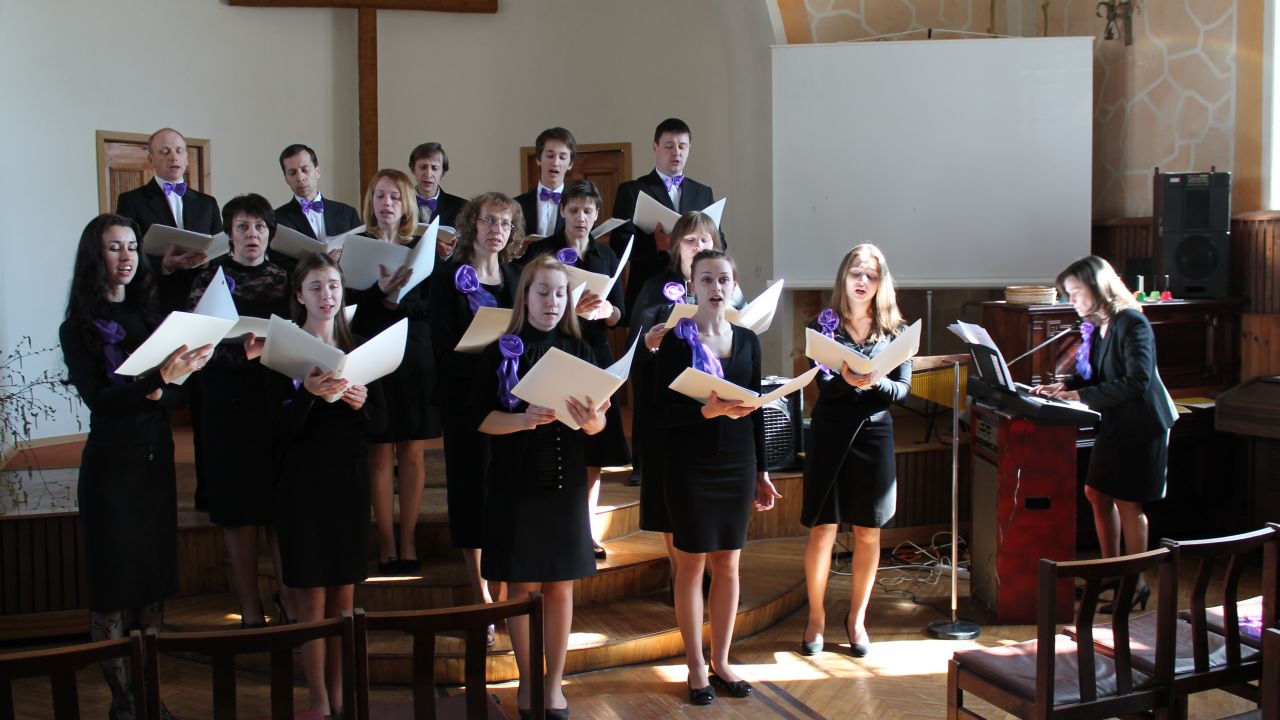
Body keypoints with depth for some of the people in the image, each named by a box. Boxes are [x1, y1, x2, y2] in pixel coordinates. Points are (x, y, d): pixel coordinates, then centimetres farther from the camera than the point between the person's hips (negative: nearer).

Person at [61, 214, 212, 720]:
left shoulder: (152, 315, 8)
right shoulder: (78, 328, -3)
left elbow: (177, 394, 4)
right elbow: (98, 399, -15)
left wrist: (152, 393, -18)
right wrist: (160, 379, -28)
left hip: (156, 458, 4)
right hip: (112, 462, -4)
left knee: (155, 580, 7)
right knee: (114, 585, 1)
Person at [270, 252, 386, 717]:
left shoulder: (359, 349, 8)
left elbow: (381, 422, 7)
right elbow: (283, 428, -9)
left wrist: (360, 404, -14)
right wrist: (308, 394, -26)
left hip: (350, 482, 4)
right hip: (303, 483, -3)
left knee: (344, 597, 8)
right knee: (312, 598, -1)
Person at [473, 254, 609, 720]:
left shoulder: (578, 351, 5)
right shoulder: (501, 352, -1)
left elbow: (600, 423, 2)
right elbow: (481, 418, -7)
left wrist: (590, 419, -21)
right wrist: (525, 419, -24)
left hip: (566, 483, 2)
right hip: (516, 482, -2)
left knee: (560, 587, 6)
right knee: (522, 586, 4)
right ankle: (527, 682, 18)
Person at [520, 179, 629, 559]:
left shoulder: (606, 255, 13)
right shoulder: (541, 251, 0)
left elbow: (619, 315, 11)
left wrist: (605, 310, -13)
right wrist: (570, 306, -21)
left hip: (595, 356, 4)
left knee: (594, 452, 5)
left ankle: (588, 531, 13)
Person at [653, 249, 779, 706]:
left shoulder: (747, 341, 7)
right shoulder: (676, 340, -5)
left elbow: (756, 410, 11)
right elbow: (664, 411, -11)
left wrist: (761, 471, 11)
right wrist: (709, 410, -27)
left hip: (737, 466, 4)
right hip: (690, 466, -4)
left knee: (727, 565, 9)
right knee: (692, 564, 4)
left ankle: (721, 661, 22)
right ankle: (696, 667, 15)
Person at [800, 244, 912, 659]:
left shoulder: (894, 331, 4)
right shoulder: (824, 324, -1)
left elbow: (904, 389, -3)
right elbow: (823, 384, -12)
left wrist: (874, 382, -22)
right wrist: (845, 380, -33)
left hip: (874, 435, 2)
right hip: (830, 435, -2)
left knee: (868, 533, 9)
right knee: (823, 529, 0)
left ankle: (857, 618, 24)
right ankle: (816, 617, 17)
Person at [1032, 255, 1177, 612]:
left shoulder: (1132, 324, -20)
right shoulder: (1096, 326, 6)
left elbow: (1137, 381, -26)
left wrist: (1083, 395, -26)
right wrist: (1065, 386, -4)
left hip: (1140, 426, -9)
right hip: (1113, 425, 9)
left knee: (1127, 502, -2)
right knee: (1096, 494, 12)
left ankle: (1137, 584, 10)